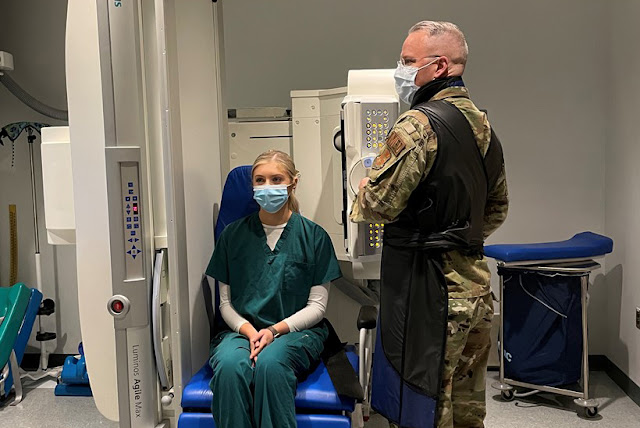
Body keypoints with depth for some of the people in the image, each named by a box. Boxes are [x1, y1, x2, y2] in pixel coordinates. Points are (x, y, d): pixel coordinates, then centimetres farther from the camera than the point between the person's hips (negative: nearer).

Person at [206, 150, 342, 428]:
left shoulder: (314, 236, 5)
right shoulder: (233, 235, 10)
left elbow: (317, 306, 2)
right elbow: (226, 302, 10)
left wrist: (275, 330, -13)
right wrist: (249, 331, -10)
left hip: (296, 332, -1)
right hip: (242, 329, 2)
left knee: (270, 363, -36)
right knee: (230, 366, -33)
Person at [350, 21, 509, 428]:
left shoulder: (419, 125, -17)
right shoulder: (484, 127, 12)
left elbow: (378, 206, -18)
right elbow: (497, 209, 22)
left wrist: (365, 188, 3)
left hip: (429, 291, -9)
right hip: (475, 285, 9)